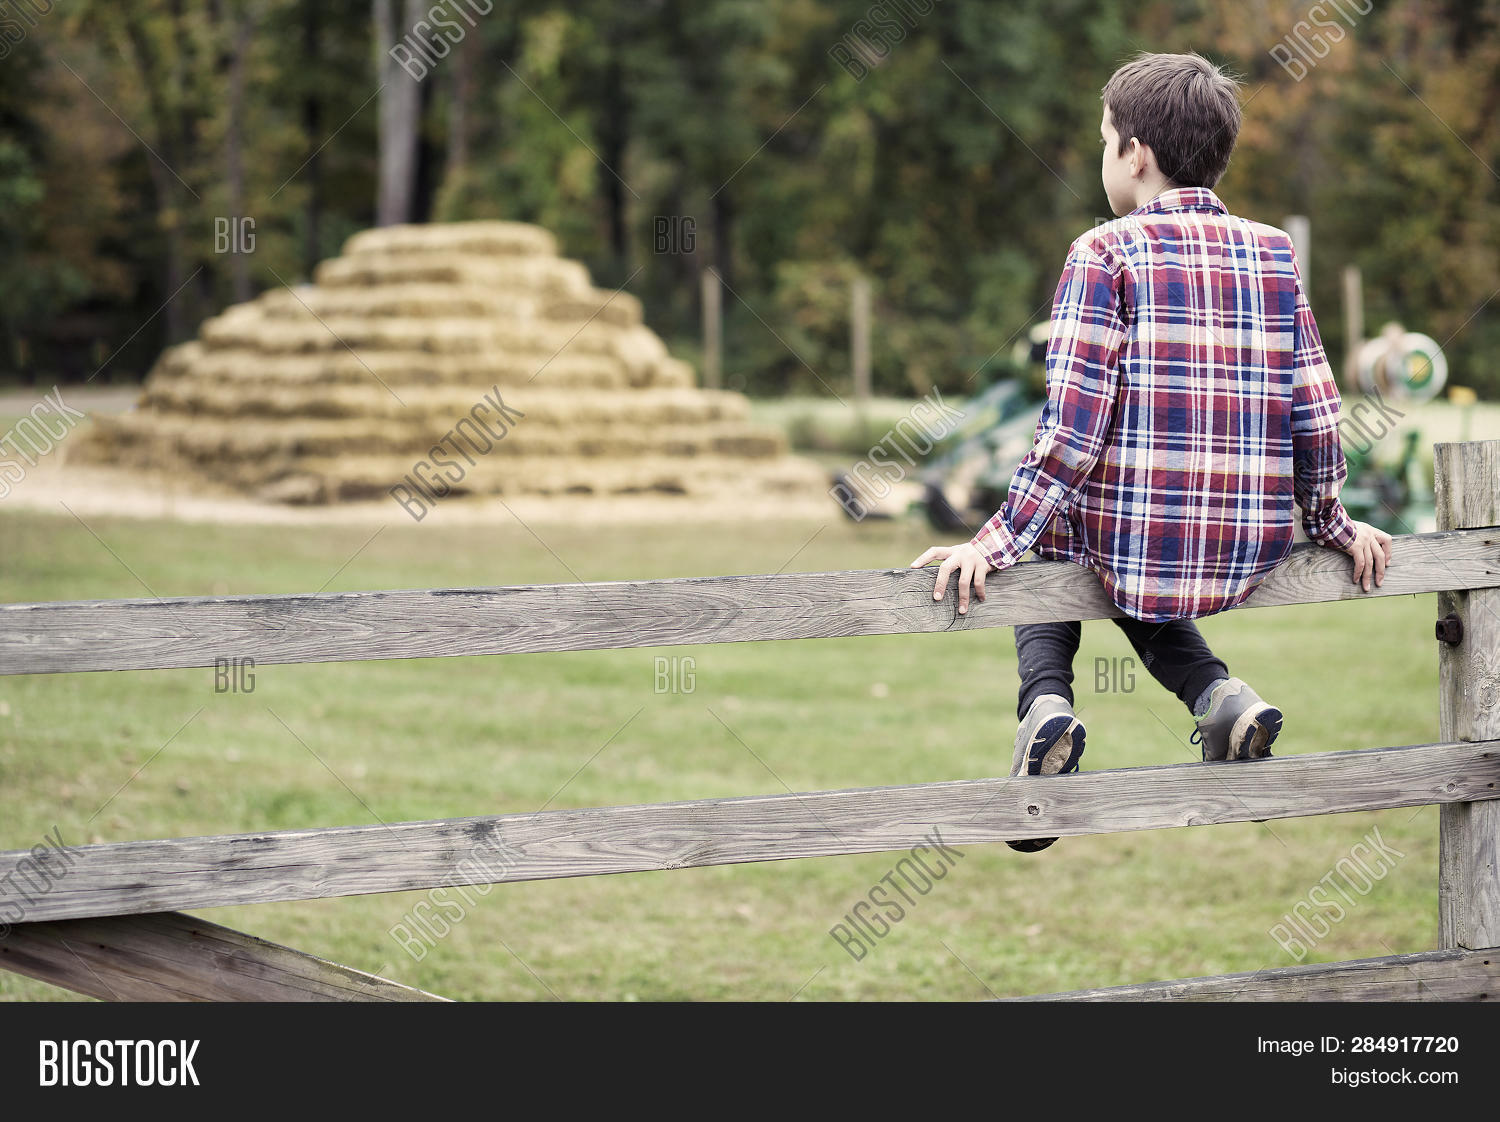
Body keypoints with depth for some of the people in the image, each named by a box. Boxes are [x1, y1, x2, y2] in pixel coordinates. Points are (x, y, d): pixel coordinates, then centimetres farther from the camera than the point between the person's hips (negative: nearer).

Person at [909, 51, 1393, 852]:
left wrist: (997, 543, -9)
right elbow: (1316, 418, 4)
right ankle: (1215, 693, 9)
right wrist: (1329, 523, 19)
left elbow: (1072, 432, -14)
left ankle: (1045, 693, 5)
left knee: (1051, 535, 30)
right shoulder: (1273, 253, 5)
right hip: (1247, 558, 4)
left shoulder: (1107, 253, -8)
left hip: (1132, 543, -4)